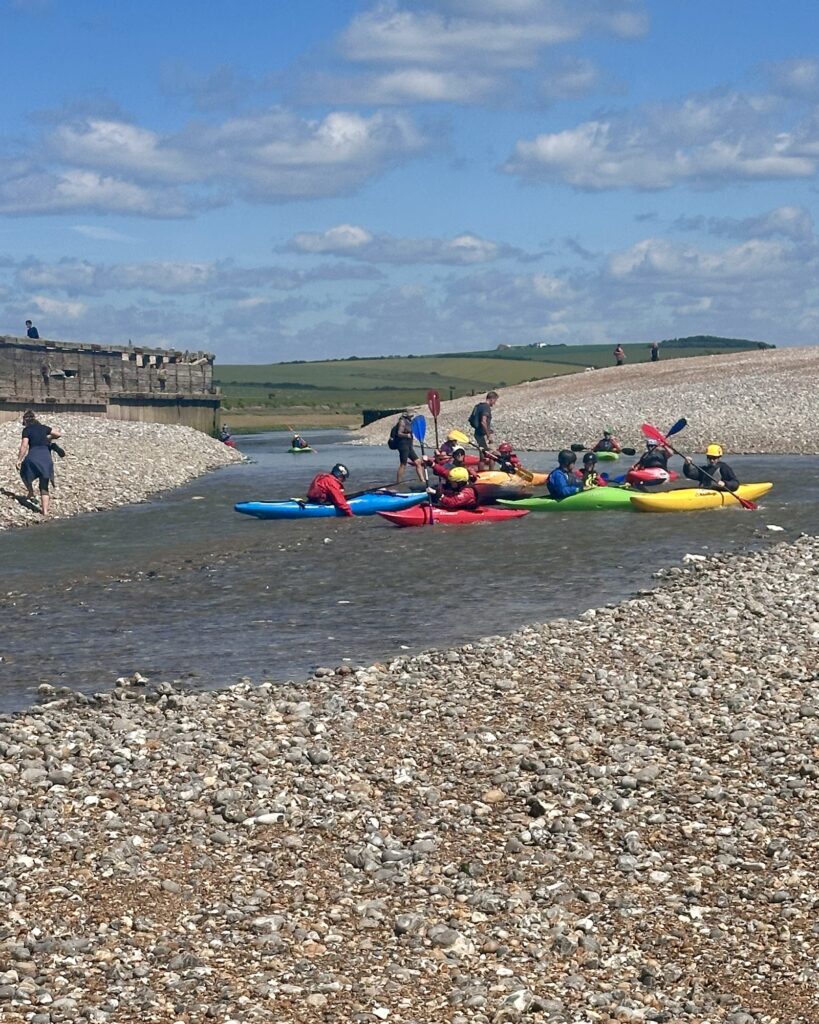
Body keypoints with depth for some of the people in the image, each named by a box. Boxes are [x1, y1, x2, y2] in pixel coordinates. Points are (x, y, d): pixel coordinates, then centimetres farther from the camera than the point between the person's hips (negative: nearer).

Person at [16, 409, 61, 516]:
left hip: (33, 456, -4)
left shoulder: (27, 430, 3)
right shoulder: (43, 427, 15)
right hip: (46, 457, 4)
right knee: (44, 487, 10)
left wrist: (19, 460, 1)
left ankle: (31, 493, 25)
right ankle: (45, 510, 4)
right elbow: (59, 434, 20)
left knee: (24, 472, 31)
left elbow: (24, 446, -5)